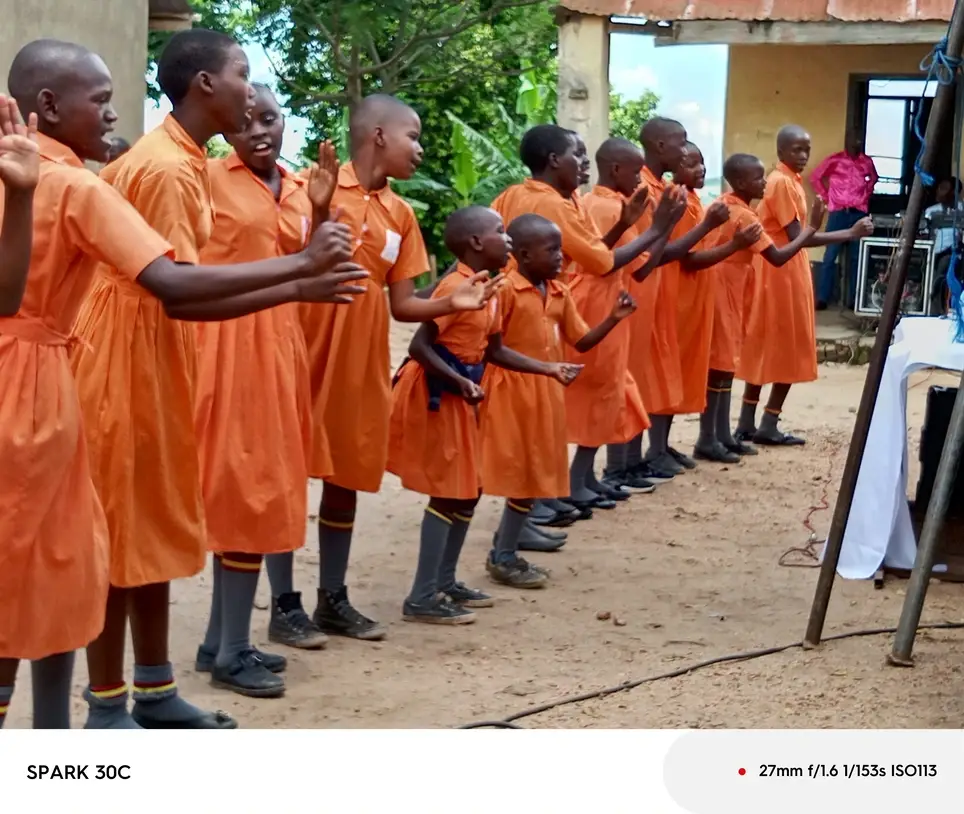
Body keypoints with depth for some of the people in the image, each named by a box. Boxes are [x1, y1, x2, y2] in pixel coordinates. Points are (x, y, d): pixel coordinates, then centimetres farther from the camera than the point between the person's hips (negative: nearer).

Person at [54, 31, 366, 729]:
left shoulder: (180, 163, 12)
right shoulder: (167, 169, -17)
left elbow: (187, 291, 10)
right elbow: (179, 292, -23)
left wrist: (299, 285, 3)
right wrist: (300, 275, -22)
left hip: (157, 368, 10)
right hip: (125, 370, -10)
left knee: (156, 531, 14)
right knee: (120, 537, -2)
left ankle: (154, 692, 23)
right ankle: (108, 710, 8)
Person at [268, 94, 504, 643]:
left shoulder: (400, 214, 10)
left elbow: (402, 305, 9)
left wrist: (453, 302, -8)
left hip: (362, 365, 6)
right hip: (306, 356, -6)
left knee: (346, 479, 12)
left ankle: (334, 600, 23)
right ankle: (285, 602, 9)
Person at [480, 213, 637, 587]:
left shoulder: (559, 293, 8)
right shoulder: (505, 289, -14)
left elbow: (582, 341, 10)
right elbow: (494, 350, -17)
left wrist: (613, 319, -6)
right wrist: (546, 367, -24)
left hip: (545, 394, 7)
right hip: (512, 393, -7)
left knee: (534, 474, 10)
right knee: (519, 474, -3)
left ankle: (505, 552, 20)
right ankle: (502, 558, 8)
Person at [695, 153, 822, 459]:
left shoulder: (724, 205, 8)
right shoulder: (744, 216, -19)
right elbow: (778, 257, -21)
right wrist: (811, 228, -17)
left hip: (725, 293, 9)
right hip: (722, 295, -9)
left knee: (726, 363, 12)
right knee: (719, 364, -6)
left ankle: (723, 436, 16)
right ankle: (707, 440, -2)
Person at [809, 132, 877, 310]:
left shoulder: (867, 161, 9)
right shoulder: (834, 160, 1)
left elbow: (873, 178, 28)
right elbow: (815, 177, 10)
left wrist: (866, 195, 15)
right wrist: (826, 196, 6)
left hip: (859, 214, 2)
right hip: (838, 213, -2)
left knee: (856, 258, 3)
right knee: (830, 256, -4)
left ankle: (853, 299, 7)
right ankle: (822, 298, -2)